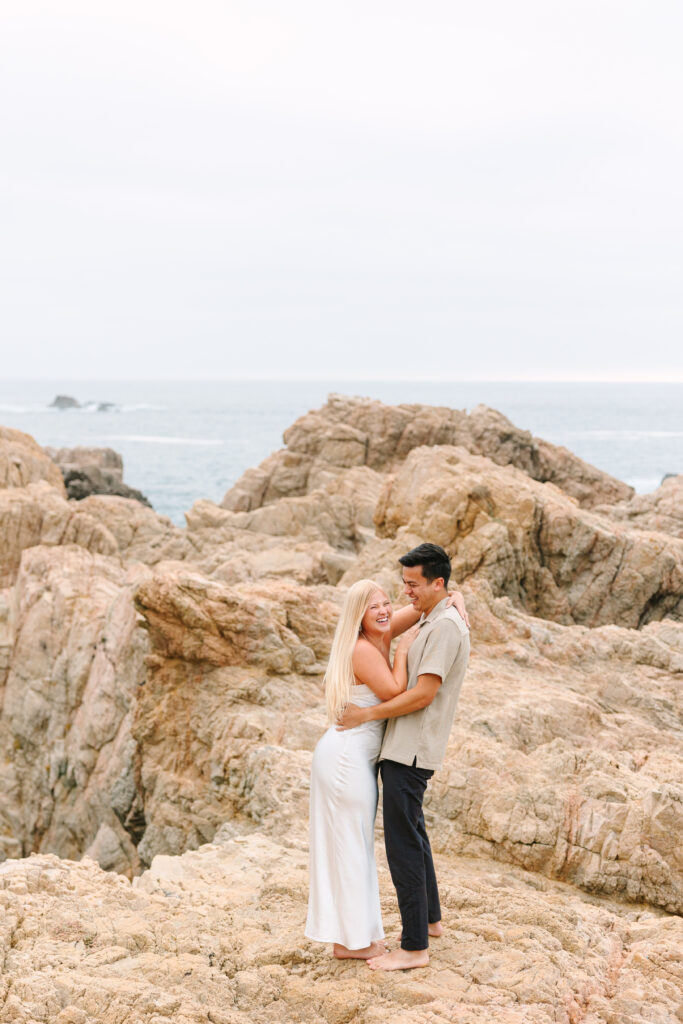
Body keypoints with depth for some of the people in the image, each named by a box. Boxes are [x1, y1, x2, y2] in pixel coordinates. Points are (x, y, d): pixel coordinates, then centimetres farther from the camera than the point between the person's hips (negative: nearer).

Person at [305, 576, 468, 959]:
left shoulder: (381, 636, 6)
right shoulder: (363, 650, -18)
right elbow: (395, 691, -23)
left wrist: (454, 597, -3)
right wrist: (403, 649, -14)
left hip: (356, 758, 9)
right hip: (347, 758, -9)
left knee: (351, 847, 14)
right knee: (351, 846, -1)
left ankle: (348, 934, 22)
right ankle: (353, 940, 7)